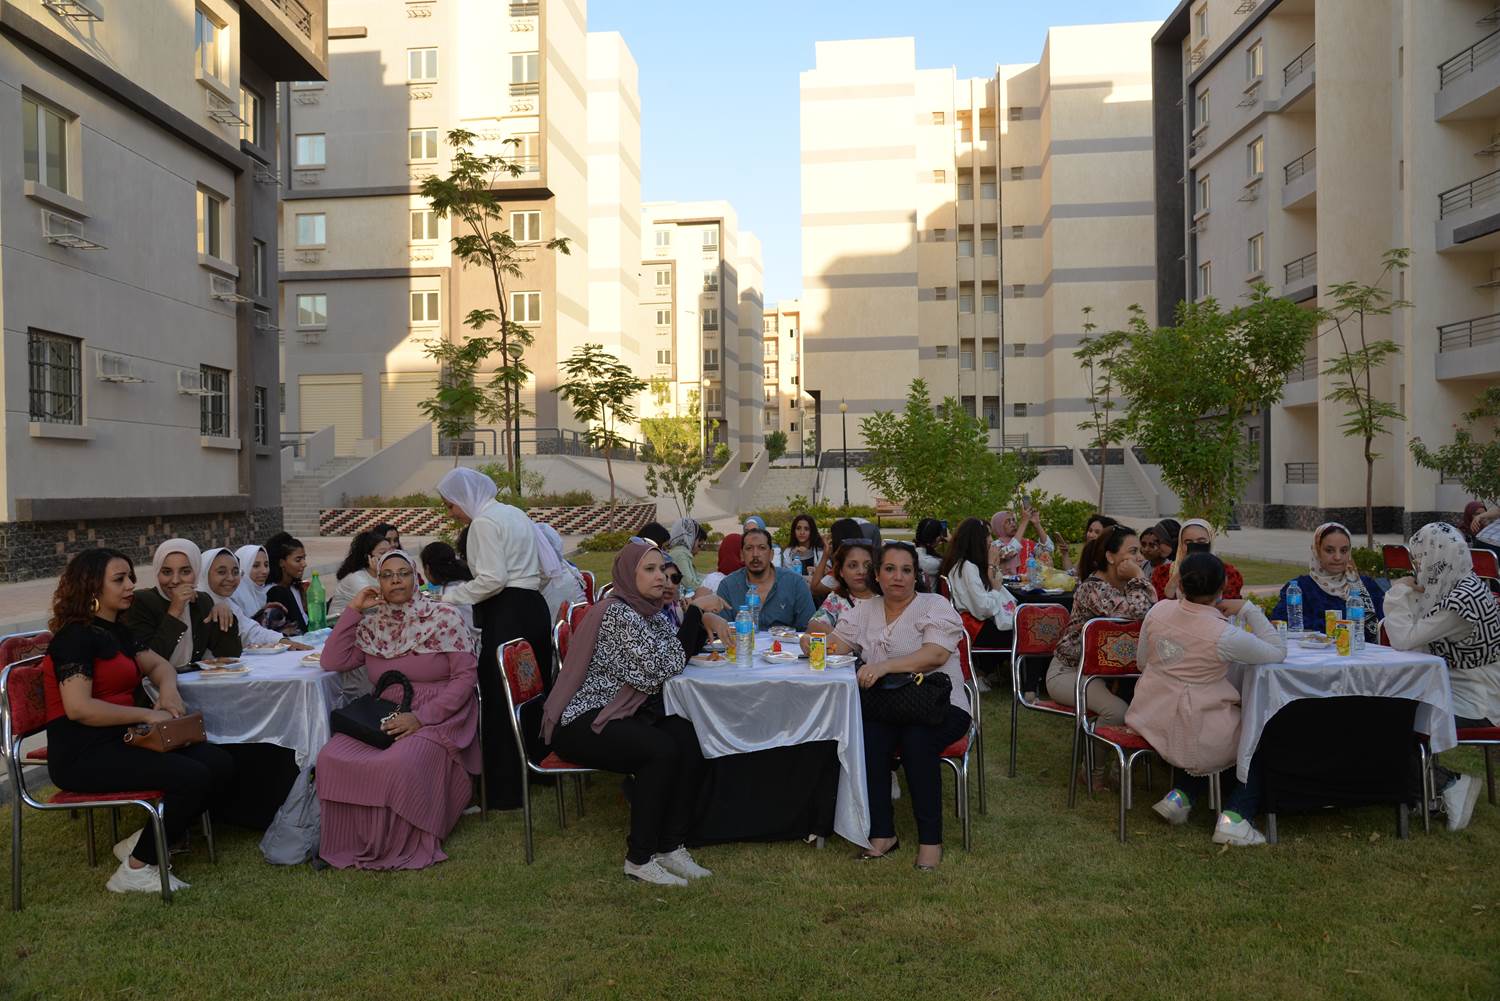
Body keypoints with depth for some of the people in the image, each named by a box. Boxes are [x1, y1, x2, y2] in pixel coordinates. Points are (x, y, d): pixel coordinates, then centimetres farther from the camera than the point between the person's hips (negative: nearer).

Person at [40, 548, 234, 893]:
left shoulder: (116, 631, 14)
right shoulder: (75, 636, -13)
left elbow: (158, 664, 24)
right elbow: (79, 708, -24)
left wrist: (168, 690, 1)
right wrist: (147, 714, -21)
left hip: (120, 740, 9)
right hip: (83, 754, -9)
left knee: (220, 765, -9)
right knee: (192, 777, -26)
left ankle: (146, 841, 4)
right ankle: (137, 869, -7)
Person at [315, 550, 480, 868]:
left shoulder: (444, 617, -5)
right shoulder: (372, 623, 10)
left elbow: (466, 677, -9)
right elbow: (332, 662, 4)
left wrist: (420, 718, -18)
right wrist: (353, 610, 0)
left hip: (437, 718, -5)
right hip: (385, 717, 5)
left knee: (397, 764, -34)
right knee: (332, 758, -22)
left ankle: (400, 847, -10)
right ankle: (349, 843, -4)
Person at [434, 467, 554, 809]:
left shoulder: (484, 522, -11)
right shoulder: (515, 514, 17)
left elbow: (492, 580, -19)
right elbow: (545, 568, 19)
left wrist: (450, 596, -9)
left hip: (505, 615, -10)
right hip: (534, 607, 10)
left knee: (500, 702, -3)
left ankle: (505, 790, 2)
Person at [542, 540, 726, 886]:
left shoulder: (648, 611, 10)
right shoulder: (616, 612, -17)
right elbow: (664, 666, -20)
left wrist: (705, 621, -4)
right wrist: (696, 610, -14)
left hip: (622, 713, 8)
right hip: (580, 723, -8)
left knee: (690, 740, -16)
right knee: (662, 751, -27)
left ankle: (671, 846, -7)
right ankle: (639, 858, -12)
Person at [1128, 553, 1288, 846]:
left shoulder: (1159, 610, -6)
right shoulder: (1223, 635, -22)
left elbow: (1142, 661, 8)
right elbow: (1278, 653, -7)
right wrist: (1249, 609, -5)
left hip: (1149, 721, 5)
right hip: (1193, 739, -5)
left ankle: (1181, 796, 21)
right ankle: (1234, 816, 9)